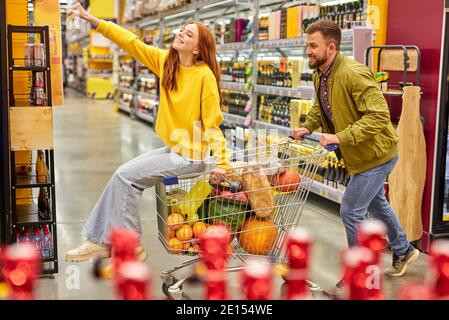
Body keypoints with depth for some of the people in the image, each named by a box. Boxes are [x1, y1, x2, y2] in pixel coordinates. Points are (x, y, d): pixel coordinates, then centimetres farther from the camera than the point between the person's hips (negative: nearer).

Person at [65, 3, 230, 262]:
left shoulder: (205, 76, -19)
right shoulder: (165, 61, 1)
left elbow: (213, 122, -18)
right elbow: (132, 42, 1)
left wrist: (222, 162, -21)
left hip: (191, 157, -7)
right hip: (172, 148, 8)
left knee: (126, 176, -11)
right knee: (124, 176, 5)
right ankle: (100, 240, 16)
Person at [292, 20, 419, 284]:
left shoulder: (353, 73, -30)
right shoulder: (320, 75, 0)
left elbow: (379, 115, -34)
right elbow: (319, 108, 17)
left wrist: (340, 137, -38)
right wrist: (307, 128, -2)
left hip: (375, 153, -10)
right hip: (360, 154, 10)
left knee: (351, 211, -5)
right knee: (376, 203, 25)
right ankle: (404, 251, 47)